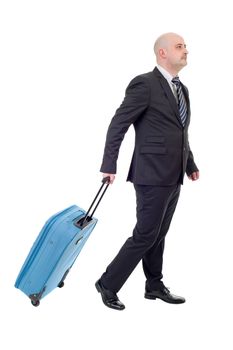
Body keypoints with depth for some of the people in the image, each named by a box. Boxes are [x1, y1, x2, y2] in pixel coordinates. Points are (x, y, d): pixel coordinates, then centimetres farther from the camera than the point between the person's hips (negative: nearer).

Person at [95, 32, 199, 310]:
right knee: (145, 235, -5)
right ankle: (108, 284, 8)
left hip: (173, 176, 8)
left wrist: (190, 165, 18)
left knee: (158, 235, 16)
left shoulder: (181, 89, 15)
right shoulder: (144, 84, -11)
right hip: (153, 175, -8)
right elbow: (118, 125, -12)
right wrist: (109, 166, -16)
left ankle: (154, 286, 28)